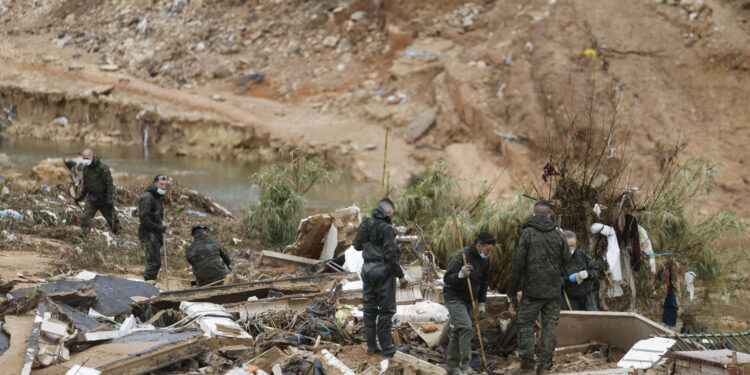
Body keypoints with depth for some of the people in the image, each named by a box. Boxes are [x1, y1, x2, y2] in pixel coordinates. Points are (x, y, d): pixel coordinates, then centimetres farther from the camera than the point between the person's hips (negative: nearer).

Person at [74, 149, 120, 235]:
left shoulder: (103, 167, -18)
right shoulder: (86, 168, 4)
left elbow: (109, 184, -18)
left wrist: (109, 200, -22)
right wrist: (80, 196, 10)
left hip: (103, 198, -5)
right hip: (91, 198, 5)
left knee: (111, 218, 8)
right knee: (85, 218, -12)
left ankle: (118, 234, 28)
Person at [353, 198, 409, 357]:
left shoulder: (365, 224, 4)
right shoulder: (386, 228, -16)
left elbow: (357, 245, 16)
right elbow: (391, 255, -18)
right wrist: (401, 276, -13)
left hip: (367, 270, 7)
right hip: (383, 271, -7)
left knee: (369, 308, 12)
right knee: (386, 309, -1)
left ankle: (371, 345, 15)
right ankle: (387, 347, 0)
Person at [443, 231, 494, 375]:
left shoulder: (485, 260, 2)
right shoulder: (460, 256, -21)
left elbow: (484, 282, 14)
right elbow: (447, 279, -21)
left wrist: (481, 303, 11)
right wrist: (460, 275, -40)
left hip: (468, 300, 7)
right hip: (454, 298, -7)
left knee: (457, 333, 12)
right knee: (466, 328, -19)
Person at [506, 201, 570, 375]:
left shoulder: (527, 233, -8)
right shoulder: (558, 235, 2)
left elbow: (518, 263, -8)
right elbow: (566, 259, 12)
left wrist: (512, 292, -3)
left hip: (533, 289, -3)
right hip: (554, 290, 3)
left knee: (525, 325, 5)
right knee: (550, 325, 8)